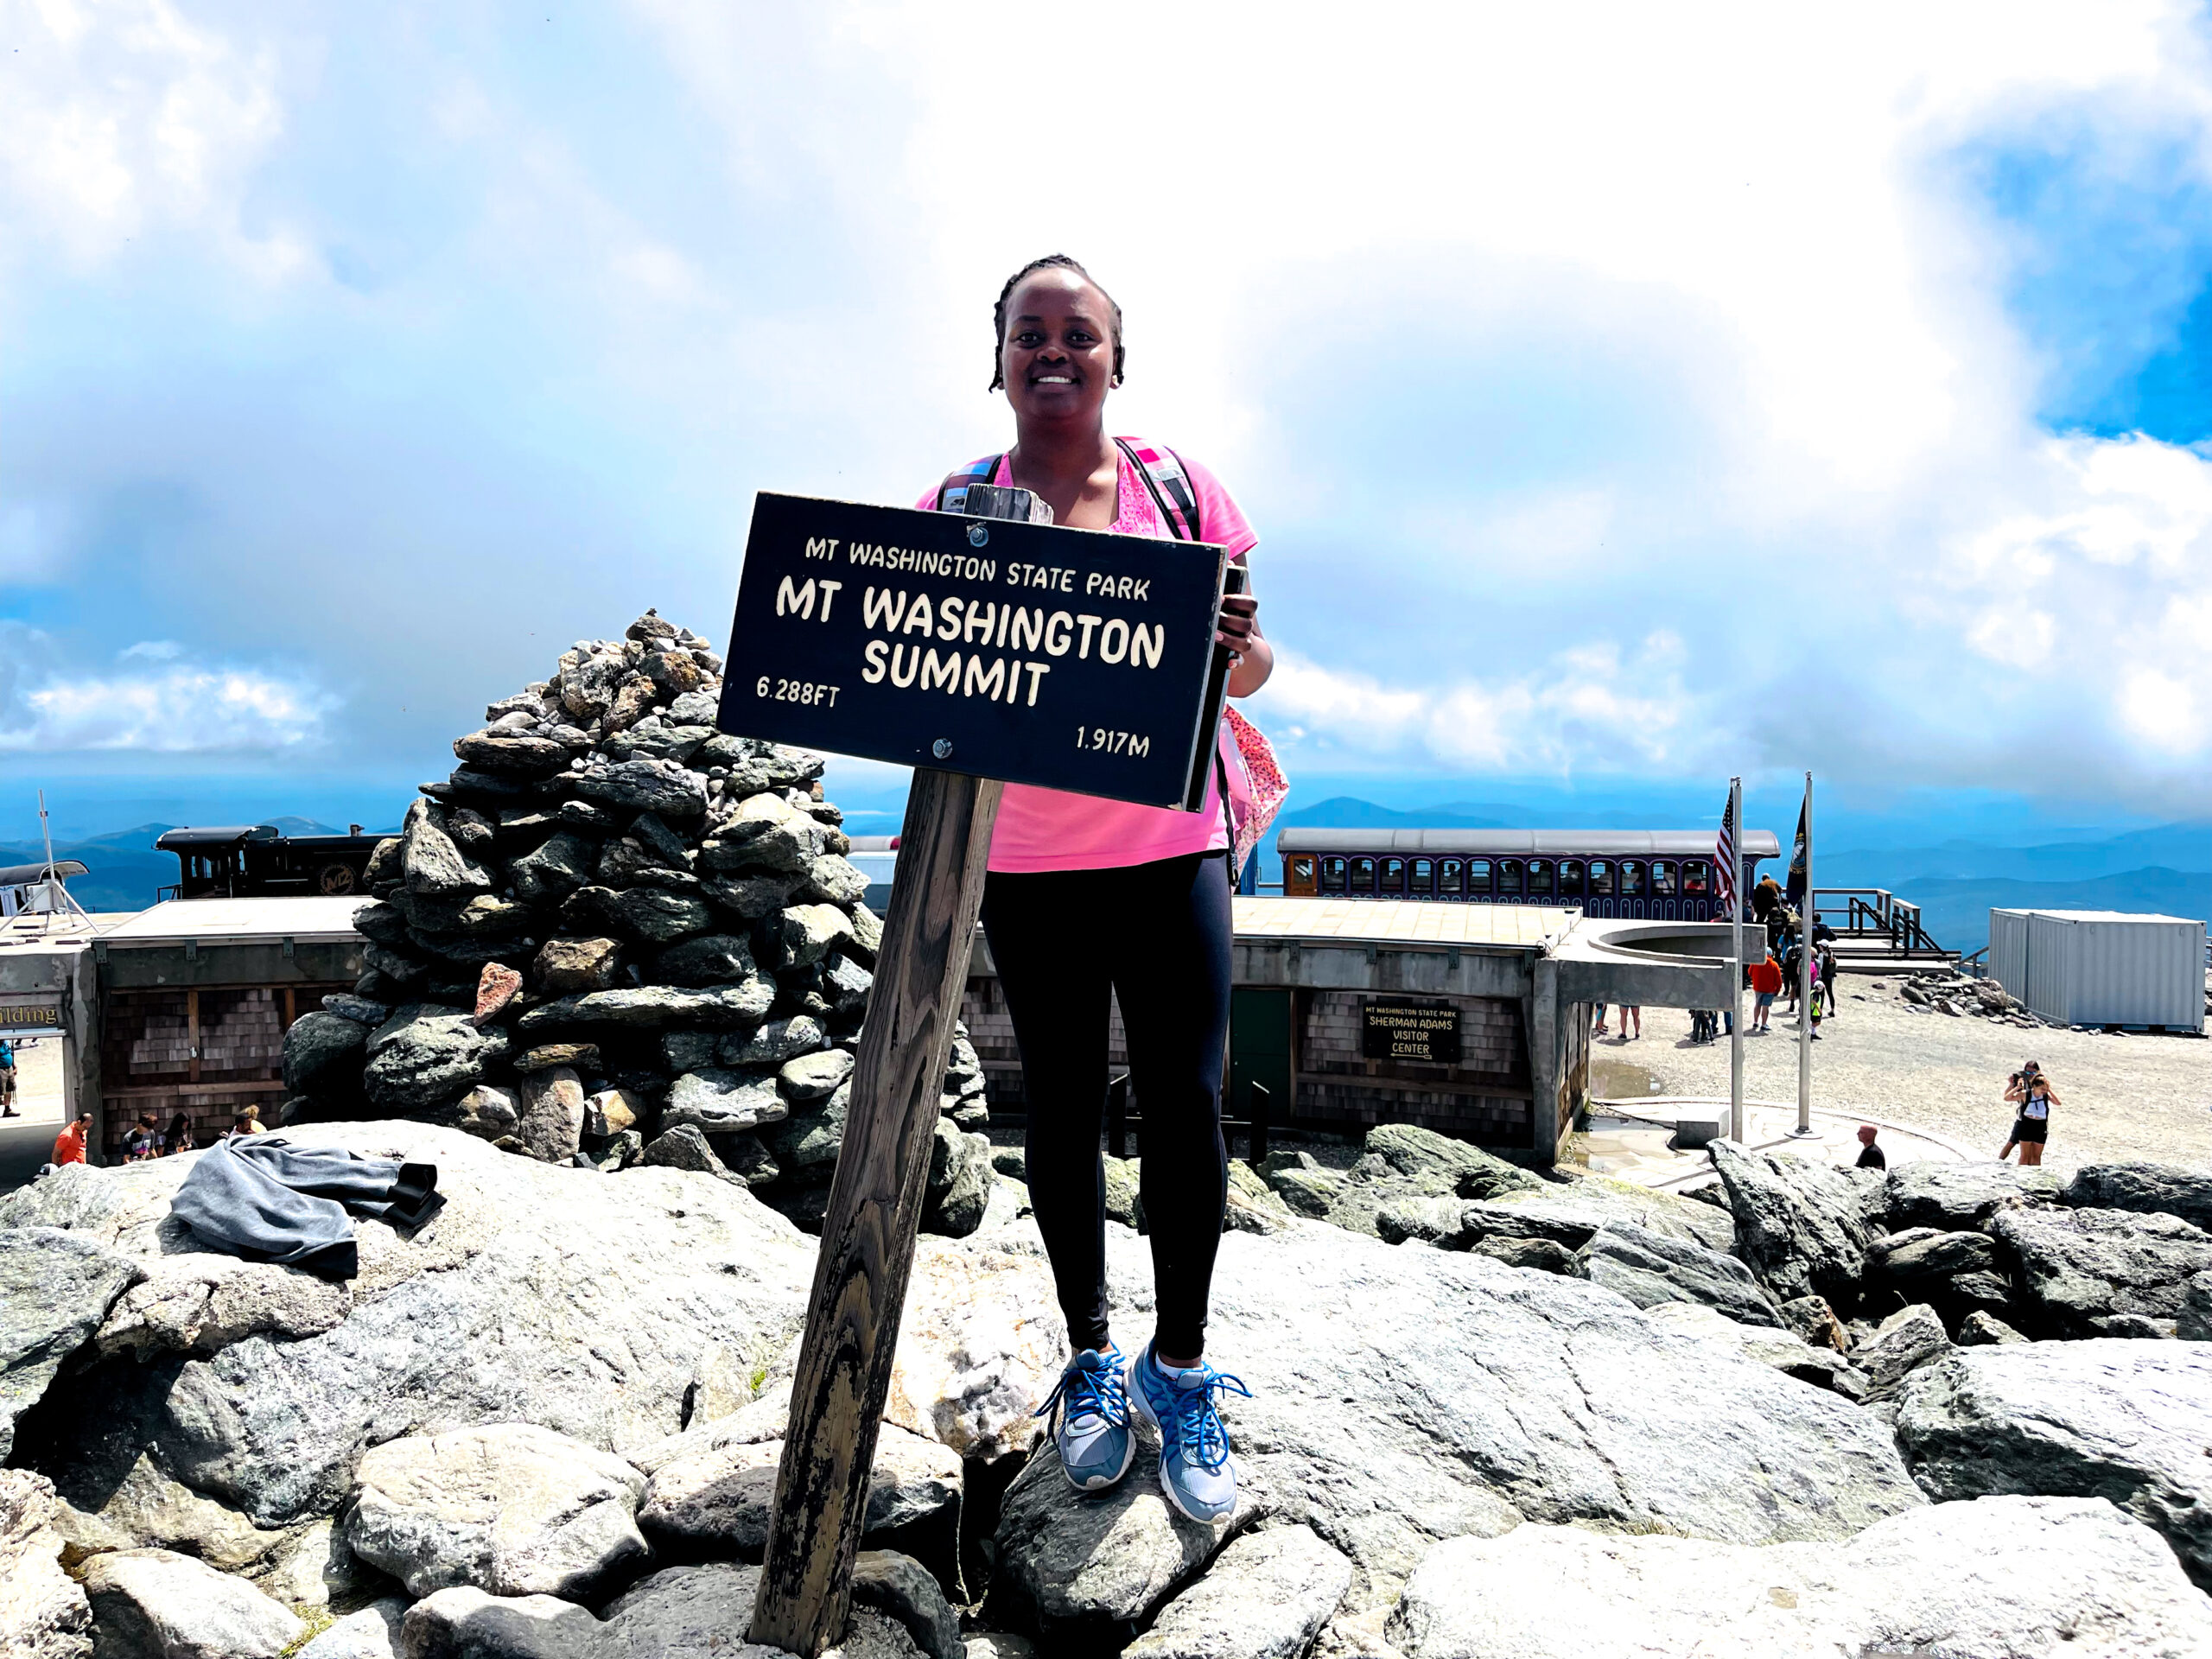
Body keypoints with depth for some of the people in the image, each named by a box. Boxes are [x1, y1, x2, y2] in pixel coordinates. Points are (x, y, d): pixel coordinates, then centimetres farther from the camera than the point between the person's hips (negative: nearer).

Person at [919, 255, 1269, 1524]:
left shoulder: (1182, 491, 5)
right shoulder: (956, 508, 5)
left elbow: (1252, 667, 7)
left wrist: (1239, 648, -16)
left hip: (1170, 850, 0)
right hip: (1026, 863, 0)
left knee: (1190, 1111, -3)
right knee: (1064, 1113, 9)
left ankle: (1181, 1367, 18)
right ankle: (1092, 1358, 27)